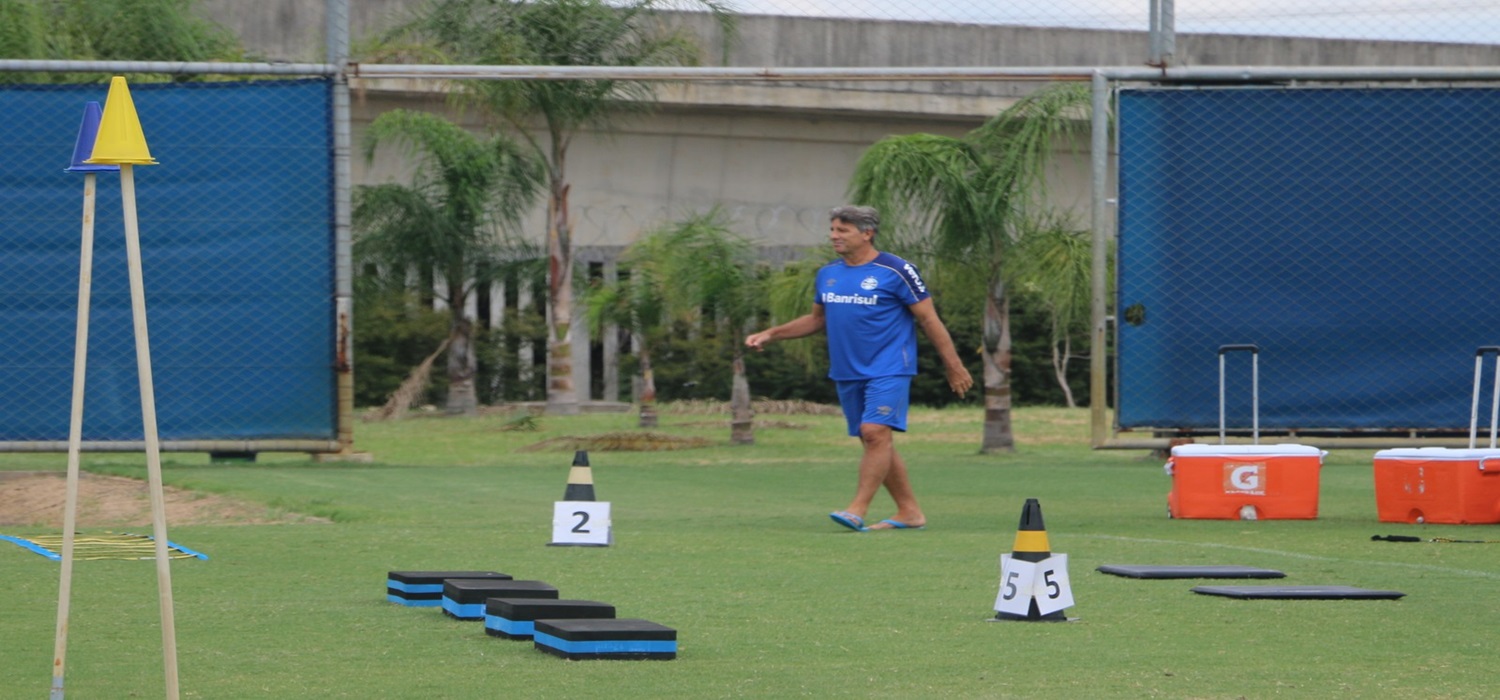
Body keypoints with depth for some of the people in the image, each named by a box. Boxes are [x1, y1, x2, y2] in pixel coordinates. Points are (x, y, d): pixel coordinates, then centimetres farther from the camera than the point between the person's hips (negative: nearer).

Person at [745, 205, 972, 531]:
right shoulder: (827, 274, 10)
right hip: (848, 373, 7)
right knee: (875, 442, 7)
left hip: (888, 370, -7)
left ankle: (857, 510, -21)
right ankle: (909, 512, 15)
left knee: (875, 432, -19)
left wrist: (953, 366, -4)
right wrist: (770, 334, 16)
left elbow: (929, 319, -4)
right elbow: (817, 319, 24)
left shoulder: (896, 271, -8)